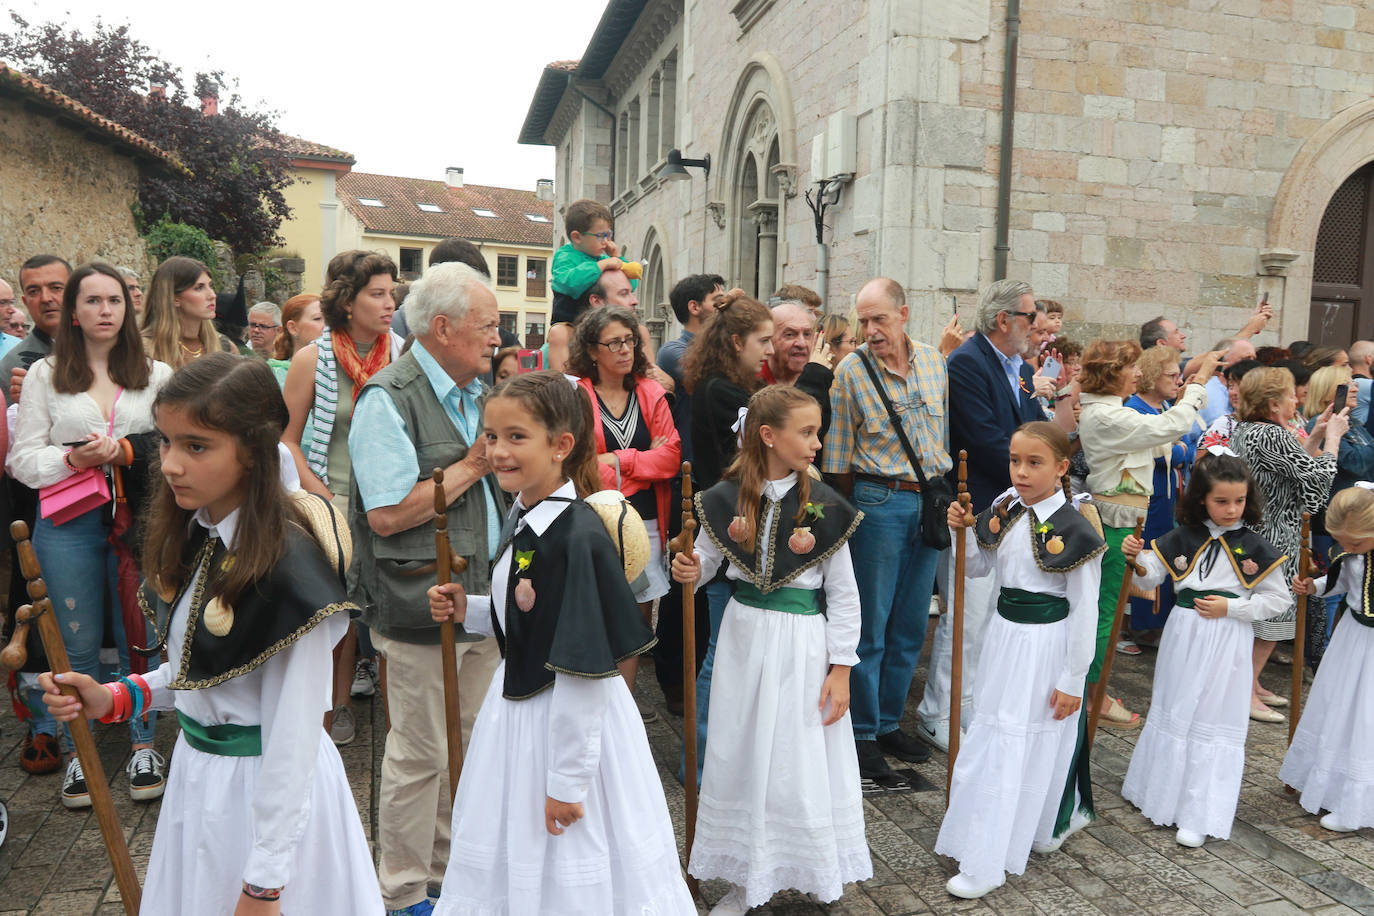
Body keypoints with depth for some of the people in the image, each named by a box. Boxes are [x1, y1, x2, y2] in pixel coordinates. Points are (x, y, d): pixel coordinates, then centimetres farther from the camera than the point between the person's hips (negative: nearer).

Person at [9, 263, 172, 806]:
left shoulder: (156, 374, 7)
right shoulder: (44, 375, 6)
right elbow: (23, 459, 3)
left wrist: (123, 450, -13)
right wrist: (73, 458, -13)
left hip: (136, 518, 0)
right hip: (68, 523, 0)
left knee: (139, 637, 6)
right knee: (78, 644, 7)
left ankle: (143, 745, 20)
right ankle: (78, 752, 22)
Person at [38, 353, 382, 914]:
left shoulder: (289, 566, -26)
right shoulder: (190, 538, -1)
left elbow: (292, 742, -23)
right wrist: (114, 697, -5)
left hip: (266, 788, -7)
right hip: (196, 771, 8)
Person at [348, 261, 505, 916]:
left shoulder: (479, 392, 13)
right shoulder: (388, 400, -15)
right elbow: (388, 514, -23)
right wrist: (471, 466, -16)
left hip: (484, 597, 8)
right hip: (423, 607, -8)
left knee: (472, 742, 19)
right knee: (421, 754, 5)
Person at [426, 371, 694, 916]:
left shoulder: (578, 538, -26)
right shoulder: (522, 518, 2)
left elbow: (585, 667, -24)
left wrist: (568, 779, -19)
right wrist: (467, 610, 0)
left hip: (573, 721, -8)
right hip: (516, 703, 9)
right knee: (508, 866, 24)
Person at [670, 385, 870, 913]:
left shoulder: (824, 507, -8)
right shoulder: (727, 498, -4)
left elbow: (844, 595, -4)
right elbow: (705, 563, 8)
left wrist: (840, 669, -7)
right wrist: (690, 571, -16)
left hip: (803, 642, -2)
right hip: (744, 636, 3)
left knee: (803, 764, 6)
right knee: (741, 756, 12)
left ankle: (813, 873, 31)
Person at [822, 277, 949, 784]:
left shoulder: (934, 361, 5)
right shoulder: (851, 370, -8)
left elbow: (948, 428, 15)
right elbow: (838, 455, -5)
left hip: (932, 501, 5)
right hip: (879, 501, -5)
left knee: (911, 623, 12)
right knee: (871, 624, 1)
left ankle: (889, 722, 27)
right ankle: (863, 734, 14)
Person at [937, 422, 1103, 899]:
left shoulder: (1073, 529, -18)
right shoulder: (1003, 509, 0)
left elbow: (1085, 611, -14)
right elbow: (977, 568, 14)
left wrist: (1072, 680, -12)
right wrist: (960, 532, -5)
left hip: (1044, 645, -6)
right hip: (1003, 633, 7)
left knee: (1023, 744, 1)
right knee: (987, 733, 16)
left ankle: (987, 865, 11)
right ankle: (980, 840, 36)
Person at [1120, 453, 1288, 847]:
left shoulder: (1255, 547, -5)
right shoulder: (1183, 537, 0)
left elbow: (1277, 600, -1)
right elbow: (1150, 578, 2)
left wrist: (1231, 608, -12)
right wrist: (1137, 558, -18)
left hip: (1228, 643, -3)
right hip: (1182, 635, 3)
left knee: (1214, 721, 1)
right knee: (1172, 713, 16)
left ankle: (1199, 816, 9)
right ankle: (1160, 792, 33)